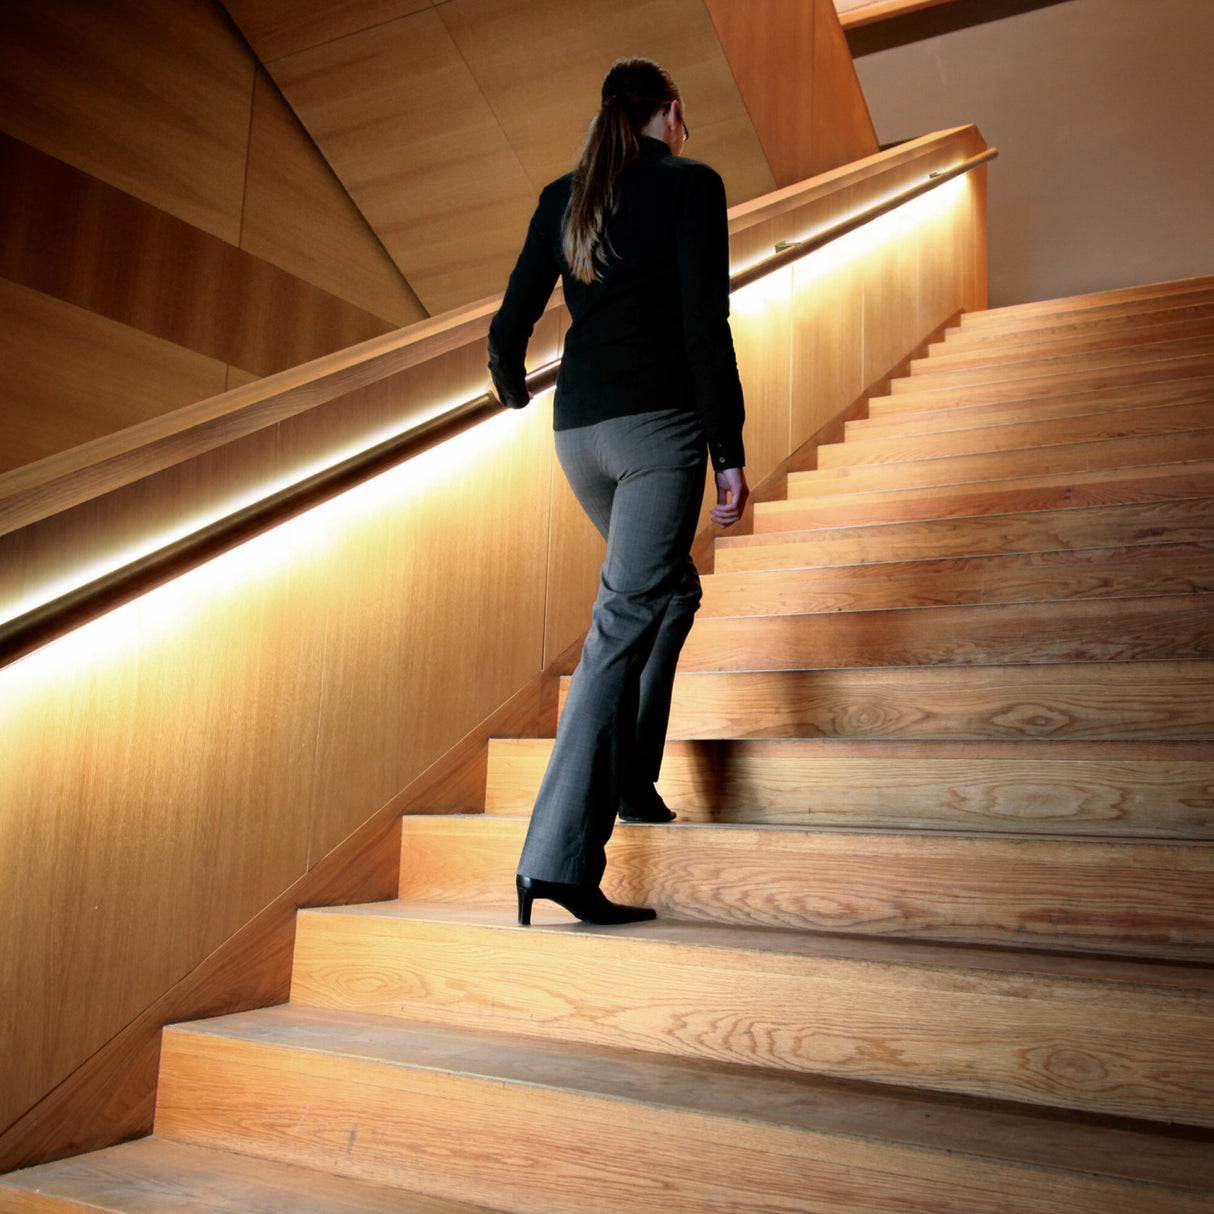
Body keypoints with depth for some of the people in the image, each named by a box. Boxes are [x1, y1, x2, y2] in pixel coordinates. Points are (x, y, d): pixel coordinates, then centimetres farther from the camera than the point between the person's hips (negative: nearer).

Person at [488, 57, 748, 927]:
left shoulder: (563, 197, 15)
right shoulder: (690, 184, 1)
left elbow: (510, 329, 12)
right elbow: (704, 327, -10)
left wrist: (513, 392, 33)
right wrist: (729, 451, -9)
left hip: (580, 428, 6)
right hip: (659, 423, -6)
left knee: (670, 591, 24)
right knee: (626, 622, -8)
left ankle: (629, 783, 24)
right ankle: (558, 855, -12)